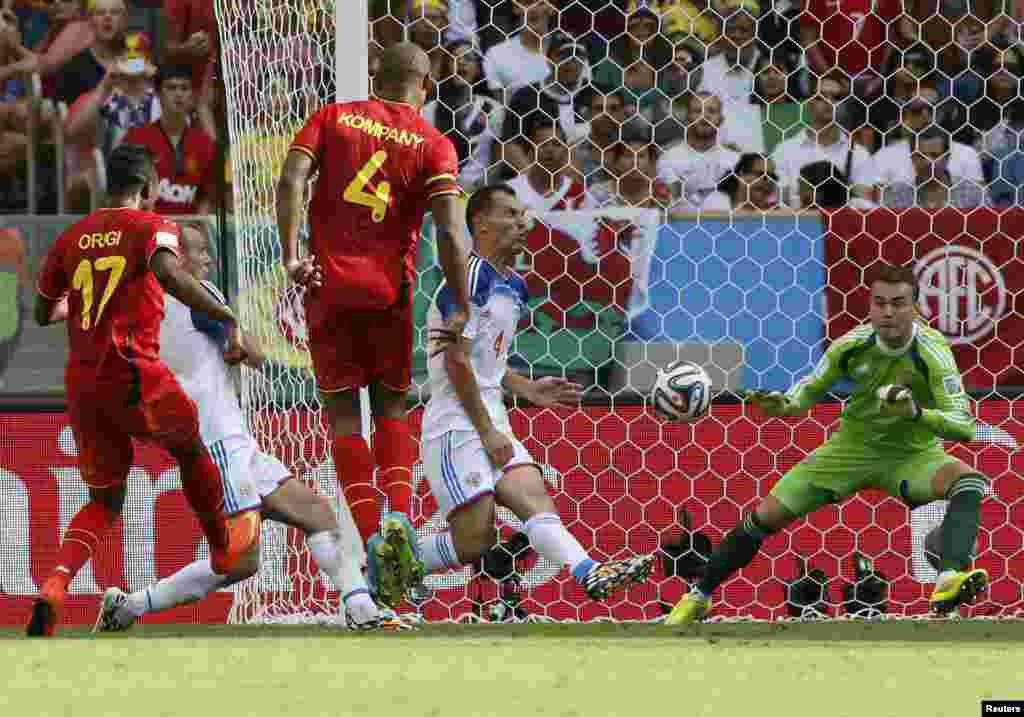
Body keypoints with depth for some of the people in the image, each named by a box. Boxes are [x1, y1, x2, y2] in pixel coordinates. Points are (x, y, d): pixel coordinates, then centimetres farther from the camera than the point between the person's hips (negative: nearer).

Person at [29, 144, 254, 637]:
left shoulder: (72, 237, 13)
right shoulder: (151, 227, -3)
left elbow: (43, 313, 22)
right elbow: (168, 273, -26)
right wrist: (228, 319, -27)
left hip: (81, 383, 5)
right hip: (134, 375, -5)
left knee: (104, 502, 11)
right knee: (190, 448, 26)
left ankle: (56, 583, -15)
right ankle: (224, 548, 45)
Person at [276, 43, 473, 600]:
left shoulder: (332, 118, 6)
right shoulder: (434, 144, 1)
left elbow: (290, 181, -10)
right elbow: (448, 228, -11)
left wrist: (291, 255, -13)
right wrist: (461, 308, -11)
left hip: (329, 285, 0)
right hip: (390, 288, 0)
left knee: (343, 414, 7)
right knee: (392, 407, 16)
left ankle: (371, 536, -5)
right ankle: (398, 513, -7)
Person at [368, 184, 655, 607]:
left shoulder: (513, 287, 19)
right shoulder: (471, 278, -11)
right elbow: (456, 360, -16)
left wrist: (526, 390, 13)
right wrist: (487, 432, -15)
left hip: (492, 427, 8)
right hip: (458, 426, -8)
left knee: (537, 503, -14)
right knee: (474, 540, -12)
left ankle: (591, 575, -32)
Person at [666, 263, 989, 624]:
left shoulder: (932, 351, -24)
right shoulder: (853, 344, -15)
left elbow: (963, 427, -30)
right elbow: (813, 387, 4)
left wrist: (916, 412, -47)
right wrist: (784, 405, -18)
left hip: (912, 456, -3)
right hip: (853, 447, 3)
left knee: (970, 481, -35)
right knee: (765, 517, -3)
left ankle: (949, 581, -53)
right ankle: (698, 597, 18)